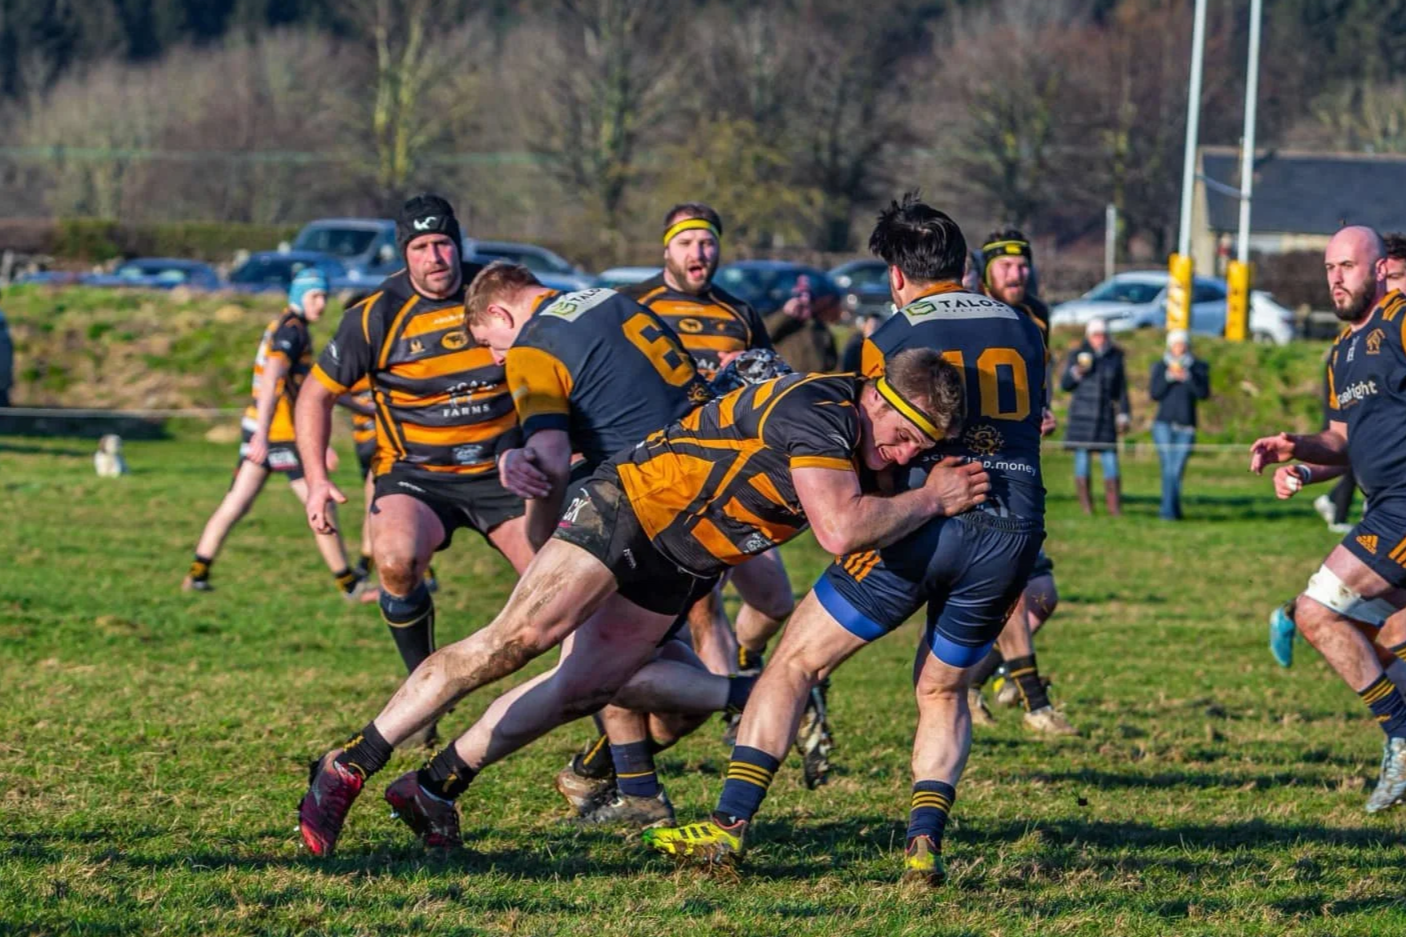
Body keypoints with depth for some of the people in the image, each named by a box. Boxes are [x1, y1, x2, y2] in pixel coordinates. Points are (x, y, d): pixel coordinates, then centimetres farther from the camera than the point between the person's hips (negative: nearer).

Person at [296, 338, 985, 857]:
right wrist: (932, 500, -27)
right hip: (629, 504, -9)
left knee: (581, 689, 3)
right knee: (516, 640, -19)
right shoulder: (813, 410, -27)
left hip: (678, 570, 9)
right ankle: (348, 767, -16)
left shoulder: (866, 447, 1)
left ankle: (435, 788, 14)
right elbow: (840, 530, -37)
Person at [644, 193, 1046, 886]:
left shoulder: (891, 339, 3)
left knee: (793, 662, 8)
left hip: (922, 524, -4)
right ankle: (925, 841, 1)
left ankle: (731, 823, 0)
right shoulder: (1024, 332, 14)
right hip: (1012, 536, 4)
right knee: (942, 692, 22)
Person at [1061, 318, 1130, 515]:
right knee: (1082, 457, -2)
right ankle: (1085, 504, 3)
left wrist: (1123, 415, 7)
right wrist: (1077, 372, -13)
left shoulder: (1115, 357, 9)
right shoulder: (1078, 355, 4)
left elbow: (1121, 389, 13)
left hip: (1106, 416, 1)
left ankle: (1114, 506, 0)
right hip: (1082, 415, -1)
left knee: (1110, 460, -3)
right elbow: (1065, 384, 6)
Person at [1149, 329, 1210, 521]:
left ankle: (1169, 510, 11)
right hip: (1164, 424, -1)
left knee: (1177, 470, -2)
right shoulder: (1160, 367, 8)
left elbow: (1204, 393, -5)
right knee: (1169, 467, -11)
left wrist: (1187, 377, -18)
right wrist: (1168, 377, -16)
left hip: (1186, 427, 1)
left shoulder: (1198, 367, 7)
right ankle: (1170, 510, -13)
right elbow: (1154, 393, -2)